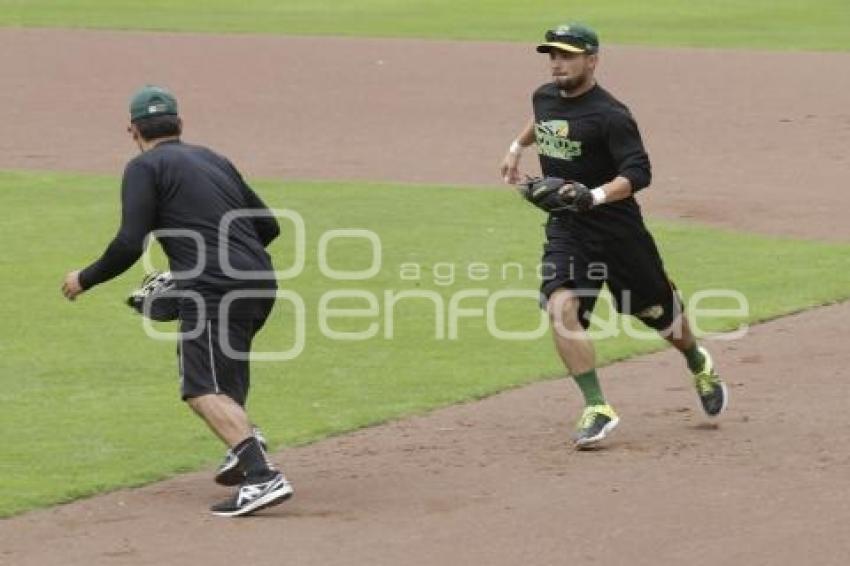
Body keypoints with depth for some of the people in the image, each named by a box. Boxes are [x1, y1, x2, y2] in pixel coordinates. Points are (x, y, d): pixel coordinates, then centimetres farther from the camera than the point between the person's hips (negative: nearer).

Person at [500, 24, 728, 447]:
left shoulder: (610, 116, -20)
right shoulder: (545, 97, 3)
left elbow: (638, 173, -26)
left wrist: (595, 196, -39)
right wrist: (518, 147, 34)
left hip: (618, 230, -5)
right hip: (566, 230, 5)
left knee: (658, 309, 12)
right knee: (561, 307, -20)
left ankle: (699, 364, 46)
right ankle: (596, 409, -20)